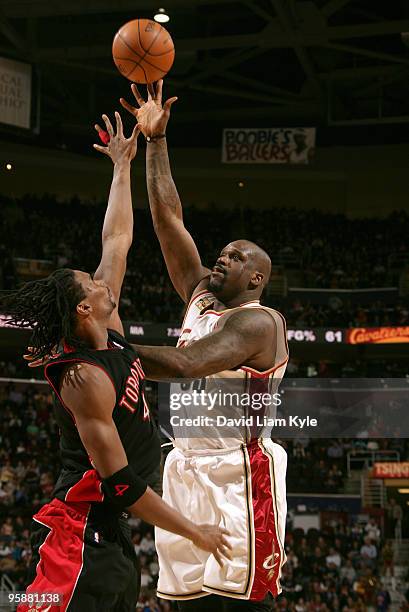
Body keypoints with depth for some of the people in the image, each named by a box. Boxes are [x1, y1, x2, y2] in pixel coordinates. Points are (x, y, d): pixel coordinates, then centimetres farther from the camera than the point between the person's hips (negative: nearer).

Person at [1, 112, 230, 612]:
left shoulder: (108, 335, 7)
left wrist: (123, 167, 22)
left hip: (110, 535, 10)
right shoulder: (84, 378, -19)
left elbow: (116, 241, 18)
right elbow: (120, 482, -20)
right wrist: (193, 532, -14)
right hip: (79, 537, -10)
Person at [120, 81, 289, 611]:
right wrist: (156, 140, 12)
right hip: (188, 469, 8)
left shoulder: (259, 321, -8)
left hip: (237, 477, -8)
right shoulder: (201, 299, 17)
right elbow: (168, 219, 15)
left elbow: (184, 364, -23)